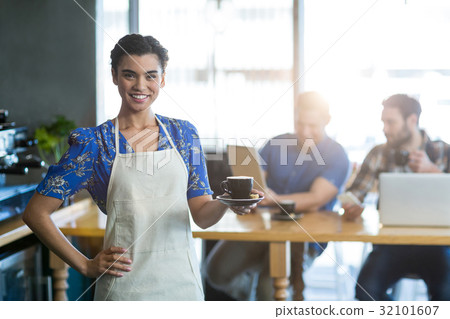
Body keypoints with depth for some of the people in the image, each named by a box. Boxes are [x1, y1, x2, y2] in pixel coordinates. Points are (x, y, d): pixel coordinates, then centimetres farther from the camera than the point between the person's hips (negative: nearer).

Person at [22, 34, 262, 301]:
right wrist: (86, 266, -6)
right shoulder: (93, 142, -6)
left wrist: (226, 203, -17)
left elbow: (201, 215, 4)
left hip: (182, 278, 3)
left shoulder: (184, 134, 4)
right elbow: (36, 213, -4)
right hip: (125, 285, -3)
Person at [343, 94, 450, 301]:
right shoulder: (380, 154, 9)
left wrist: (432, 170, -15)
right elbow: (354, 192, 2)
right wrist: (350, 208, -21)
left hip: (433, 243, -1)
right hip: (391, 242, 2)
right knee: (366, 289, -25)